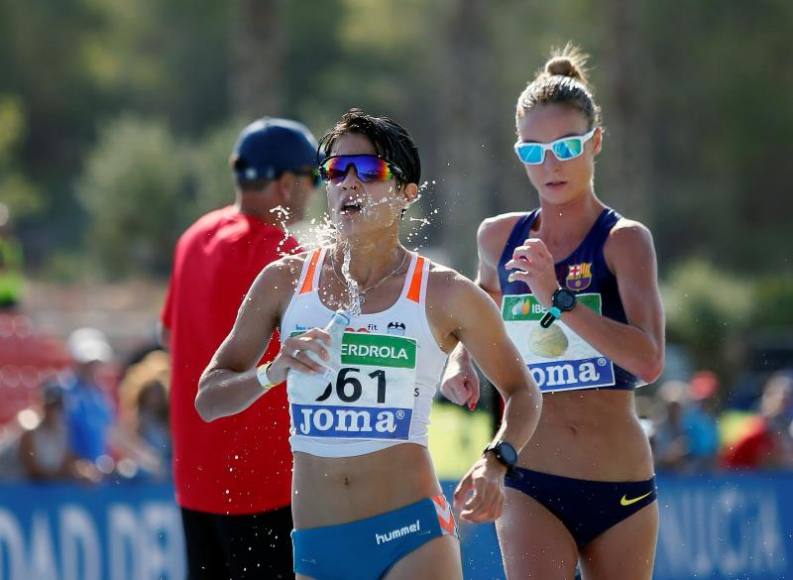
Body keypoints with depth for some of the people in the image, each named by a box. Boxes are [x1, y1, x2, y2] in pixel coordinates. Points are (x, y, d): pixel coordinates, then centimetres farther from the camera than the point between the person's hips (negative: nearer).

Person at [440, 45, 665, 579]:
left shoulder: (624, 240, -5)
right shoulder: (500, 238, 7)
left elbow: (650, 360, -20)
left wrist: (556, 298, -28)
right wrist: (461, 360, 7)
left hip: (622, 490, -1)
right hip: (530, 486, 1)